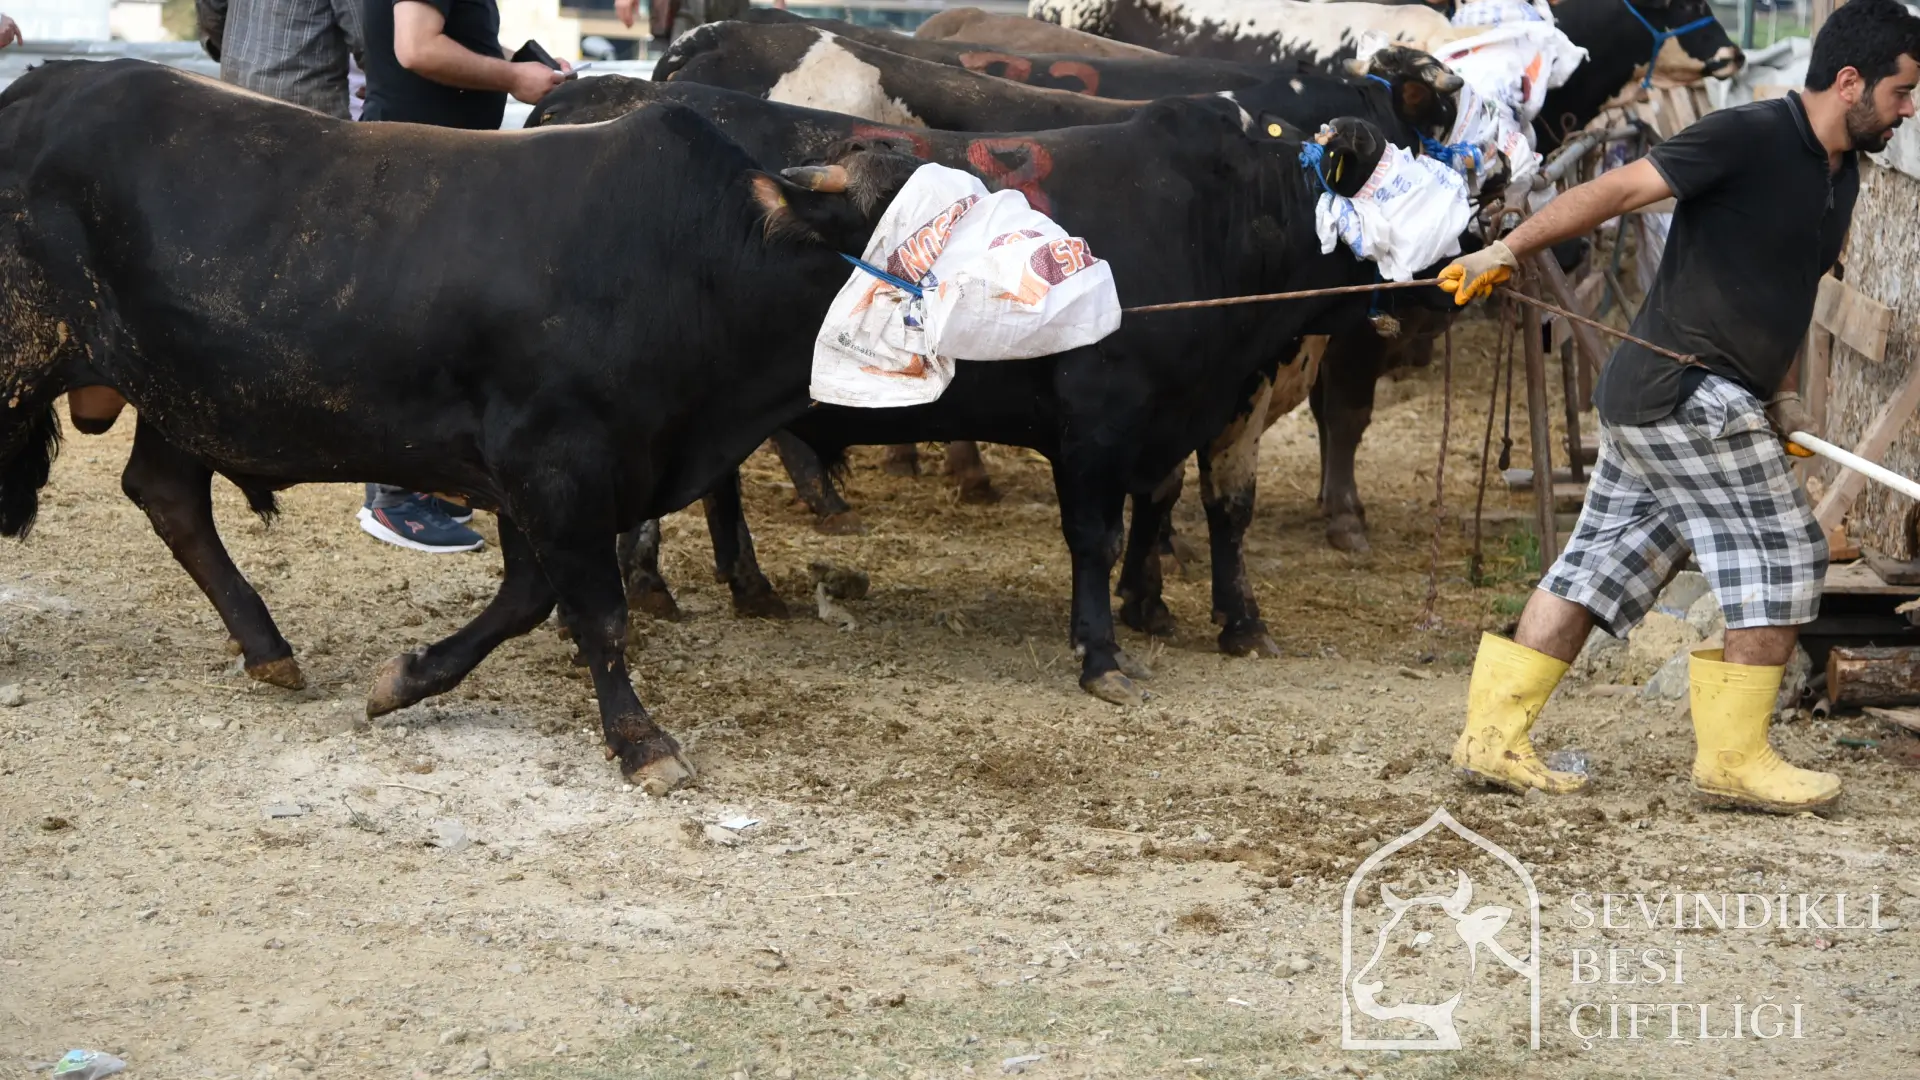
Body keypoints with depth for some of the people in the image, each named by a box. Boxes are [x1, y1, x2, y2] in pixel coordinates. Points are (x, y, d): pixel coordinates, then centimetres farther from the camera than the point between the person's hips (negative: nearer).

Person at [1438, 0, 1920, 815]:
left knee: (1603, 563, 9)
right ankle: (1734, 758, 4)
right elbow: (1619, 189, -17)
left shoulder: (1841, 174, 14)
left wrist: (1779, 394, 16)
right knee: (1784, 558, -3)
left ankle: (1492, 735, 10)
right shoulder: (1749, 137, -14)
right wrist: (1508, 250, -19)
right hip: (1686, 394, -9)